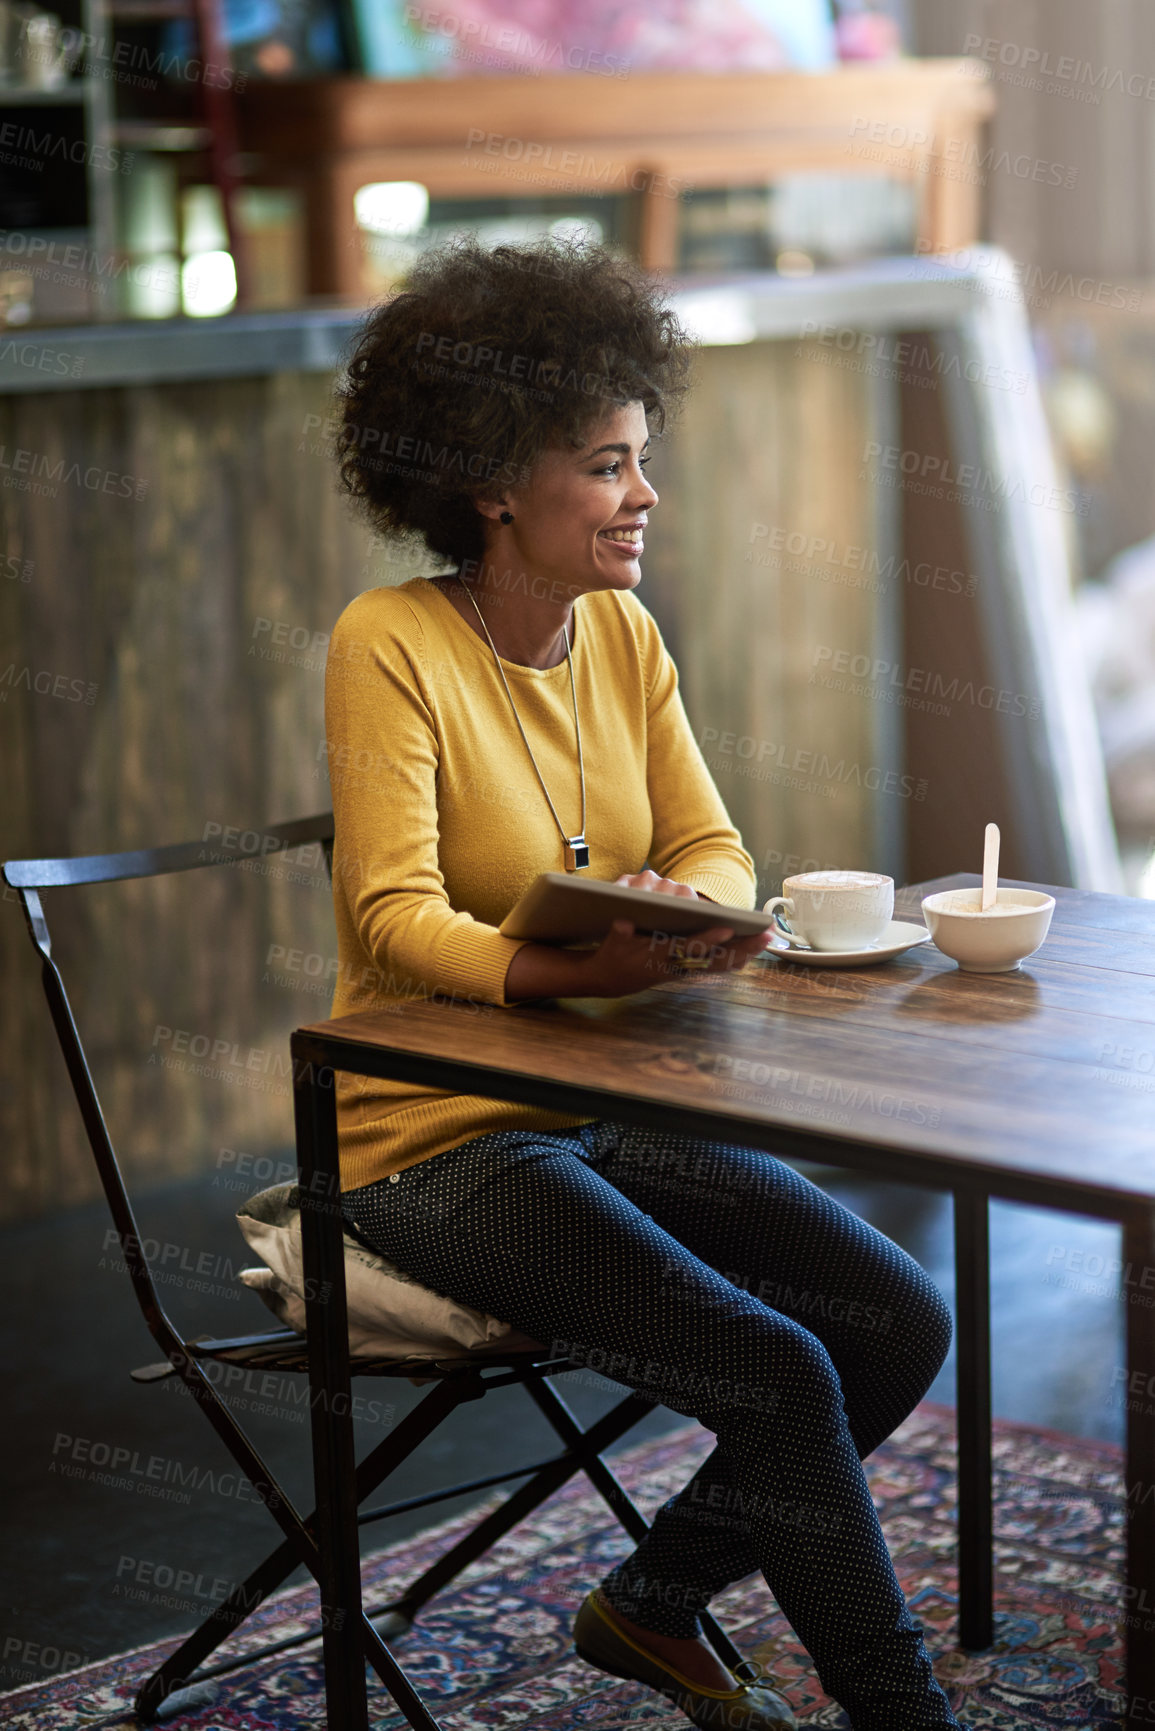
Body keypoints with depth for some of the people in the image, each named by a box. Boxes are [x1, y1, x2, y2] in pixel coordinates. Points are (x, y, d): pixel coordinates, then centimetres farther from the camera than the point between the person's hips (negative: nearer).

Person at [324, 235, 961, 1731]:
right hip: (440, 1139, -7)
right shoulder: (390, 646, -14)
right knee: (777, 1375, -20)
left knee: (902, 1323, -5)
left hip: (615, 1106, 7)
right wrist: (564, 971, -39)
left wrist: (688, 911, -19)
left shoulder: (623, 635, 6)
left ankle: (653, 1600, 13)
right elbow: (397, 919, -21)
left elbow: (711, 850, 6)